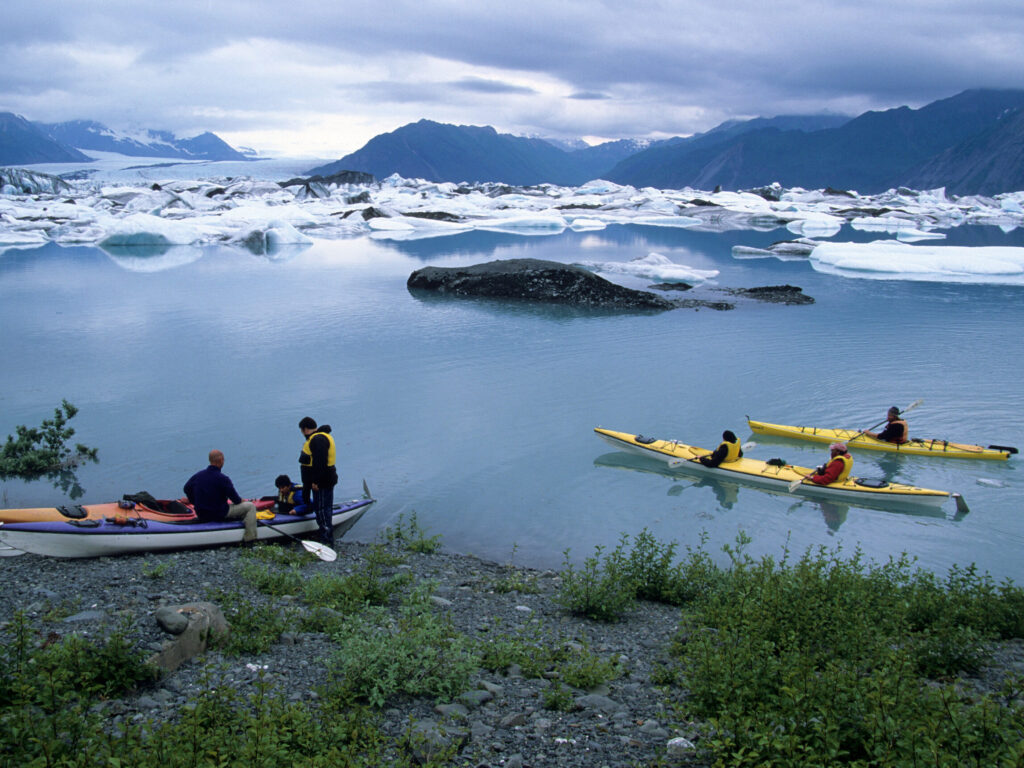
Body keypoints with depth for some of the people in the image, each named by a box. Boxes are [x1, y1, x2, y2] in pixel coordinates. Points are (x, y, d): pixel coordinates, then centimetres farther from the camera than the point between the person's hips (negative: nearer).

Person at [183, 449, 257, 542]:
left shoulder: (198, 475, 0)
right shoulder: (223, 479, -20)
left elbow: (187, 489, 15)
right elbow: (236, 500, -14)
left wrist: (196, 503, 25)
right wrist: (240, 500, 10)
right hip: (219, 514, -8)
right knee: (251, 506, 0)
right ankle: (249, 539, -5)